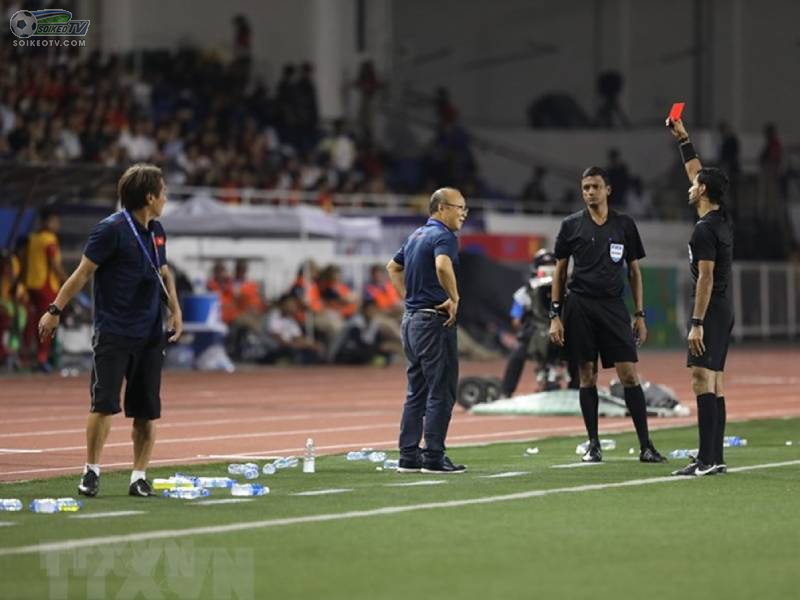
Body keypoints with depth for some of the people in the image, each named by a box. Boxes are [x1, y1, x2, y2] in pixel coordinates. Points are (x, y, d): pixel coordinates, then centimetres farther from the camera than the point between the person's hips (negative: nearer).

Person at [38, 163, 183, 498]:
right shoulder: (112, 229, -10)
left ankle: (139, 477, 10)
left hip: (150, 333, 6)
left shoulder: (156, 231, 11)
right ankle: (91, 471, 1)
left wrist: (175, 311, 16)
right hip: (113, 333, -6)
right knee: (105, 404, -10)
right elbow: (83, 271, -10)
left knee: (147, 411, 3)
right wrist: (55, 311, -13)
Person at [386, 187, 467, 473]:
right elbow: (442, 266, -33)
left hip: (411, 319, 9)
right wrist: (454, 299, -20)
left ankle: (409, 457, 10)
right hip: (434, 321, -9)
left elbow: (393, 267, 29)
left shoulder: (416, 236, 16)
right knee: (441, 392, -4)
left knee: (417, 392, 11)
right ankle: (433, 457, -5)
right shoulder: (443, 236, -13)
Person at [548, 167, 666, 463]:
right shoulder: (571, 225, 6)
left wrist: (640, 316, 6)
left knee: (629, 374, -7)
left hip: (613, 306, 0)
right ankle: (593, 444, 10)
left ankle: (645, 445, -6)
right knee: (587, 375, 2)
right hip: (580, 305, 0)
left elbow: (634, 271, 12)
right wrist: (555, 315, 1)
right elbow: (559, 270, 8)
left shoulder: (625, 225, 8)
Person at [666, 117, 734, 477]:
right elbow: (696, 172, 26)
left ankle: (706, 460, -20)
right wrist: (683, 139, 31)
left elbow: (705, 278, -20)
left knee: (702, 379, -14)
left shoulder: (705, 229, -14)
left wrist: (697, 322, -22)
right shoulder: (723, 221, 13)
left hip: (709, 312, -10)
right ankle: (715, 458, 9)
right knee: (714, 382, 10)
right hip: (724, 311, 10)